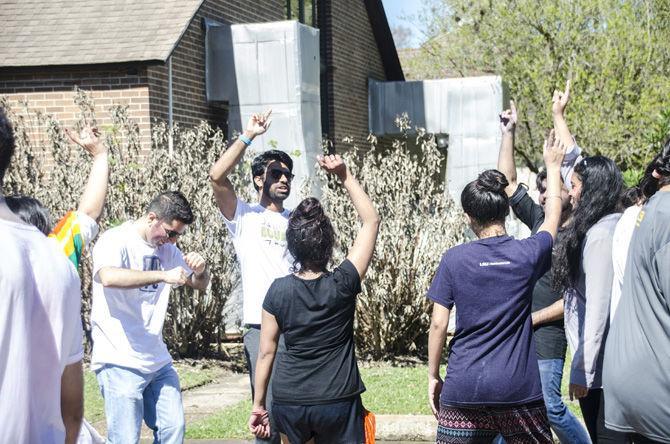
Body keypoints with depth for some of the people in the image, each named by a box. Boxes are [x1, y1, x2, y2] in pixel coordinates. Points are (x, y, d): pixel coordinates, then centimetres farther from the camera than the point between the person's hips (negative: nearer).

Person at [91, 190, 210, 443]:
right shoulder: (116, 240, -11)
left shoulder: (166, 249, 12)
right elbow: (108, 277, -32)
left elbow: (200, 284, 19)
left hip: (158, 362, 7)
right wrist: (164, 275, -33)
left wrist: (200, 270, -6)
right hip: (121, 363, -7)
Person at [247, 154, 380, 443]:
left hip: (288, 401, 2)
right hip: (338, 402, -2)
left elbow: (266, 352, 0)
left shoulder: (278, 291, -5)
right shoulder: (343, 285, -11)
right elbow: (371, 221, -2)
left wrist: (258, 405, 9)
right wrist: (345, 176, -2)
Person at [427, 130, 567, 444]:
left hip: (463, 387, 0)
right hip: (518, 388, 0)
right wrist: (552, 166, 34)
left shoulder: (454, 259, -4)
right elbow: (553, 215, 19)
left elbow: (438, 324, -3)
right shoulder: (528, 254, -2)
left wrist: (433, 376, 8)